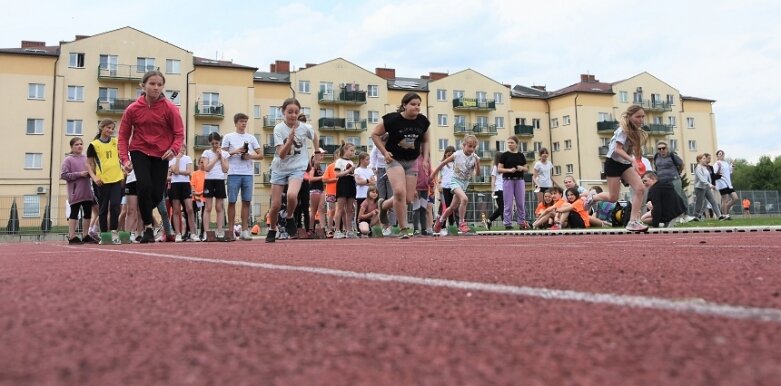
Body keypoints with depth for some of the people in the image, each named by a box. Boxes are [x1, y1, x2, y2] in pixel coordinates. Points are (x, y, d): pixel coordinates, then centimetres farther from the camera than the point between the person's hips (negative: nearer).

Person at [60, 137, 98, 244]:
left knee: (88, 213, 8)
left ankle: (85, 235, 17)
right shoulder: (68, 160, -2)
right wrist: (79, 174, -16)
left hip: (87, 192, 5)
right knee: (74, 213, -1)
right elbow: (63, 175, -9)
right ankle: (72, 237, 4)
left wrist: (90, 173, -3)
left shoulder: (86, 158, 11)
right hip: (75, 193, -5)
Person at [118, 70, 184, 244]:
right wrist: (125, 159, -12)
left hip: (161, 155, 1)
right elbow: (123, 136, 0)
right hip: (139, 152, 0)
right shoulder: (132, 109, -6)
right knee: (144, 186, -21)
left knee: (157, 195, -1)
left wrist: (173, 149, -27)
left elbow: (179, 133, -7)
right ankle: (148, 227, -5)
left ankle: (144, 213, 35)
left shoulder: (170, 108, -9)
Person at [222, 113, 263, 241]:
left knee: (246, 201, 2)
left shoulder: (251, 138, 13)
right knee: (232, 201, 0)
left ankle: (244, 231, 7)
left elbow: (261, 155, 11)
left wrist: (250, 156, -7)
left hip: (248, 173, 2)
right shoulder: (228, 137, 7)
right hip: (233, 173, -2)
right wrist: (235, 152, -10)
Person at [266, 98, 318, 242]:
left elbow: (314, 135, 16)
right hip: (279, 168, 0)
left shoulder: (305, 128, -9)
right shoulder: (279, 128, -13)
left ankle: (289, 217, 2)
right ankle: (272, 230, 28)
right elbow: (281, 154, -20)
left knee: (292, 195, -29)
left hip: (297, 168, 0)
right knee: (276, 204, 1)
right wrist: (290, 139, -33)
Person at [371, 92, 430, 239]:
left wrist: (425, 158, 2)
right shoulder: (392, 119, -15)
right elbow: (375, 134, -4)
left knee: (408, 198, 3)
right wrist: (385, 152, -11)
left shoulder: (423, 121, -2)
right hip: (395, 159, -5)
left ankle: (384, 205, 33)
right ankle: (403, 228, -8)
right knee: (400, 191, -23)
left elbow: (425, 141, 14)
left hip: (412, 162, 5)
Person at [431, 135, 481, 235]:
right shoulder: (457, 155, -13)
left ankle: (440, 221, 40)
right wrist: (433, 174, 2)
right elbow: (443, 163, -2)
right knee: (464, 199, -31)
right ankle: (461, 223, -16)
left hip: (465, 183, 4)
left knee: (453, 207, 15)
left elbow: (477, 174, -9)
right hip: (455, 180, -4)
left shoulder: (474, 157, -7)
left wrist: (477, 163, -26)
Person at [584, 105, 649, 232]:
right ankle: (592, 197, 28)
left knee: (640, 189, -13)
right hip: (613, 163, -7)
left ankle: (633, 221, -10)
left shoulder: (636, 132, 6)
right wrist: (632, 160, -37)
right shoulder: (623, 130, -18)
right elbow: (618, 150, -27)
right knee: (613, 198, -3)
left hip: (625, 164, 7)